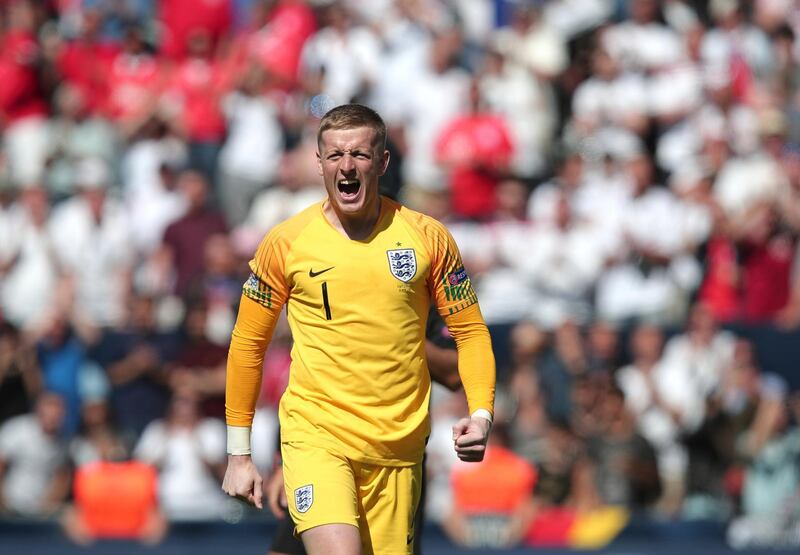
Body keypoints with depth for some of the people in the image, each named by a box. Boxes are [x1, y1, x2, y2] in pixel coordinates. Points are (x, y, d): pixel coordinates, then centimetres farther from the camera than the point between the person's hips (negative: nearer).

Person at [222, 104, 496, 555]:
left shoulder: (428, 238, 3)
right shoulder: (286, 243, 0)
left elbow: (470, 330, 9)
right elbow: (248, 344, 7)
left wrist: (481, 413, -8)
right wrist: (239, 453, 6)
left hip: (398, 447, 3)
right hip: (315, 434, -2)